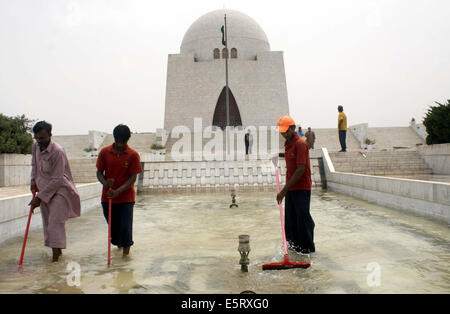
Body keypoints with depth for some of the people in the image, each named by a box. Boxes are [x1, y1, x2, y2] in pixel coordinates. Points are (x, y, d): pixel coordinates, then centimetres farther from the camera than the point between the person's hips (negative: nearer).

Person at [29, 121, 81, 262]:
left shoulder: (58, 151, -22)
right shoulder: (35, 146, 3)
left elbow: (56, 180, -22)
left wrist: (39, 197, -21)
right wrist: (34, 179, 6)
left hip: (59, 189, -8)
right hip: (44, 189, 8)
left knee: (55, 221, -14)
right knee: (47, 222, 11)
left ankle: (56, 257, -11)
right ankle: (58, 250, 25)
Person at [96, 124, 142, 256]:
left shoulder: (133, 155, -8)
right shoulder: (105, 152, -2)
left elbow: (133, 178, -10)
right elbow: (99, 172, 3)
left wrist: (118, 191, -22)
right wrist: (105, 182, -18)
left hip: (126, 197, -2)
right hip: (107, 196, 3)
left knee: (125, 226, -7)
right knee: (113, 225, 15)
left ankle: (126, 246, 17)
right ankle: (118, 243, 43)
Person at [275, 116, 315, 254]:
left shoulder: (300, 144, -16)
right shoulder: (287, 144, 12)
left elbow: (301, 170, -23)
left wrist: (284, 190, -22)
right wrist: (286, 189, 17)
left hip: (301, 188, -9)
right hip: (291, 188, 9)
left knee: (303, 218, 1)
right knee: (290, 219, 14)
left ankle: (307, 248, 15)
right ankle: (293, 244, 28)